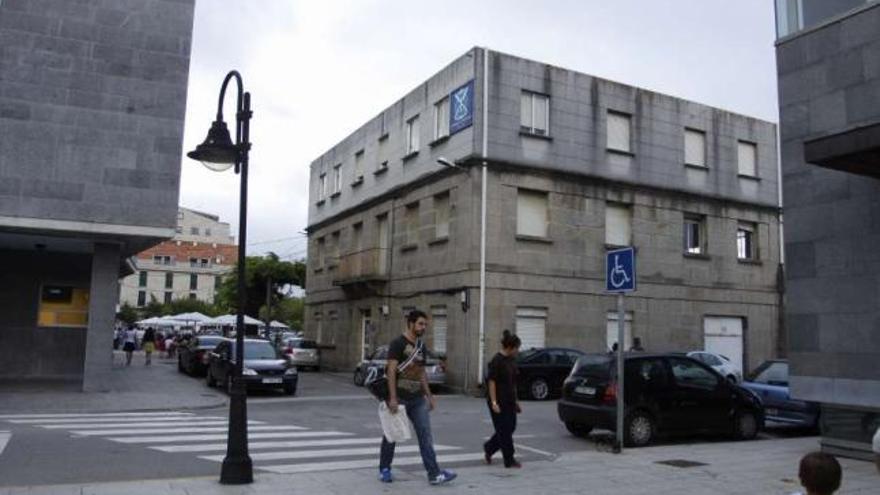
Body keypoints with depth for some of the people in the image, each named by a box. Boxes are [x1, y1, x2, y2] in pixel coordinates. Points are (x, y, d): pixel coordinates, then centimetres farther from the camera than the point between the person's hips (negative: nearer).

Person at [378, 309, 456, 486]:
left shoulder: (421, 346, 12)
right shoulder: (398, 343, -10)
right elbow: (391, 371, -17)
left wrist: (429, 396, 14)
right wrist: (392, 398, -24)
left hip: (418, 399, 6)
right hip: (399, 398, -6)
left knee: (426, 435, -3)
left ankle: (434, 474, -5)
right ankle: (384, 470, 25)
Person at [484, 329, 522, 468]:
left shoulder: (512, 360, 10)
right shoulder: (497, 361, -16)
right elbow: (492, 382, -17)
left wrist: (515, 400, 17)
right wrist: (493, 402, -20)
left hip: (509, 401, 9)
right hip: (499, 402, -9)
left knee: (510, 428, 11)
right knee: (504, 430, -1)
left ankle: (489, 448, 29)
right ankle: (509, 460, 8)